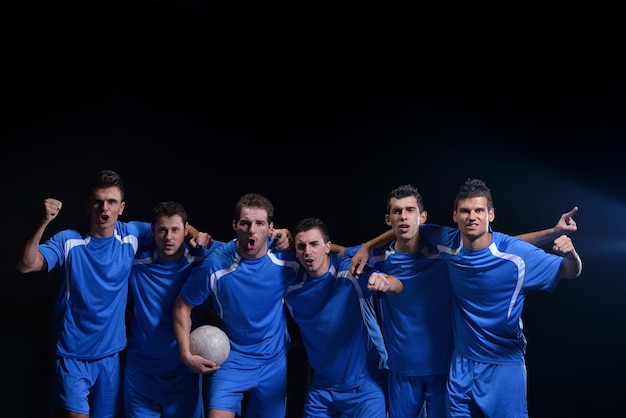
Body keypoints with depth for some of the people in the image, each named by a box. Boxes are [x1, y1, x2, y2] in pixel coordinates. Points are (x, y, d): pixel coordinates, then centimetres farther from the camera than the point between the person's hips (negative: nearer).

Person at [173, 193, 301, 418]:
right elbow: (182, 307, -7)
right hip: (230, 359, -2)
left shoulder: (287, 257, -15)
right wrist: (186, 354, -11)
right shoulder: (215, 265, -20)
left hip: (274, 360, 3)